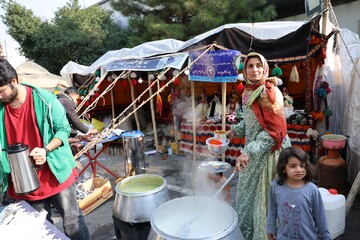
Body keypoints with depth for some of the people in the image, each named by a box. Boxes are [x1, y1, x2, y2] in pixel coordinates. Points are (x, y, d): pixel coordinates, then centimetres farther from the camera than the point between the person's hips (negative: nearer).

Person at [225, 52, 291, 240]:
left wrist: (248, 152, -31)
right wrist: (235, 130, 9)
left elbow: (273, 130, -24)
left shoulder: (270, 92, -18)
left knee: (264, 196, 7)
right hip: (253, 149, 8)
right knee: (249, 193, 21)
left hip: (269, 151, -8)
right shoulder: (248, 92, 5)